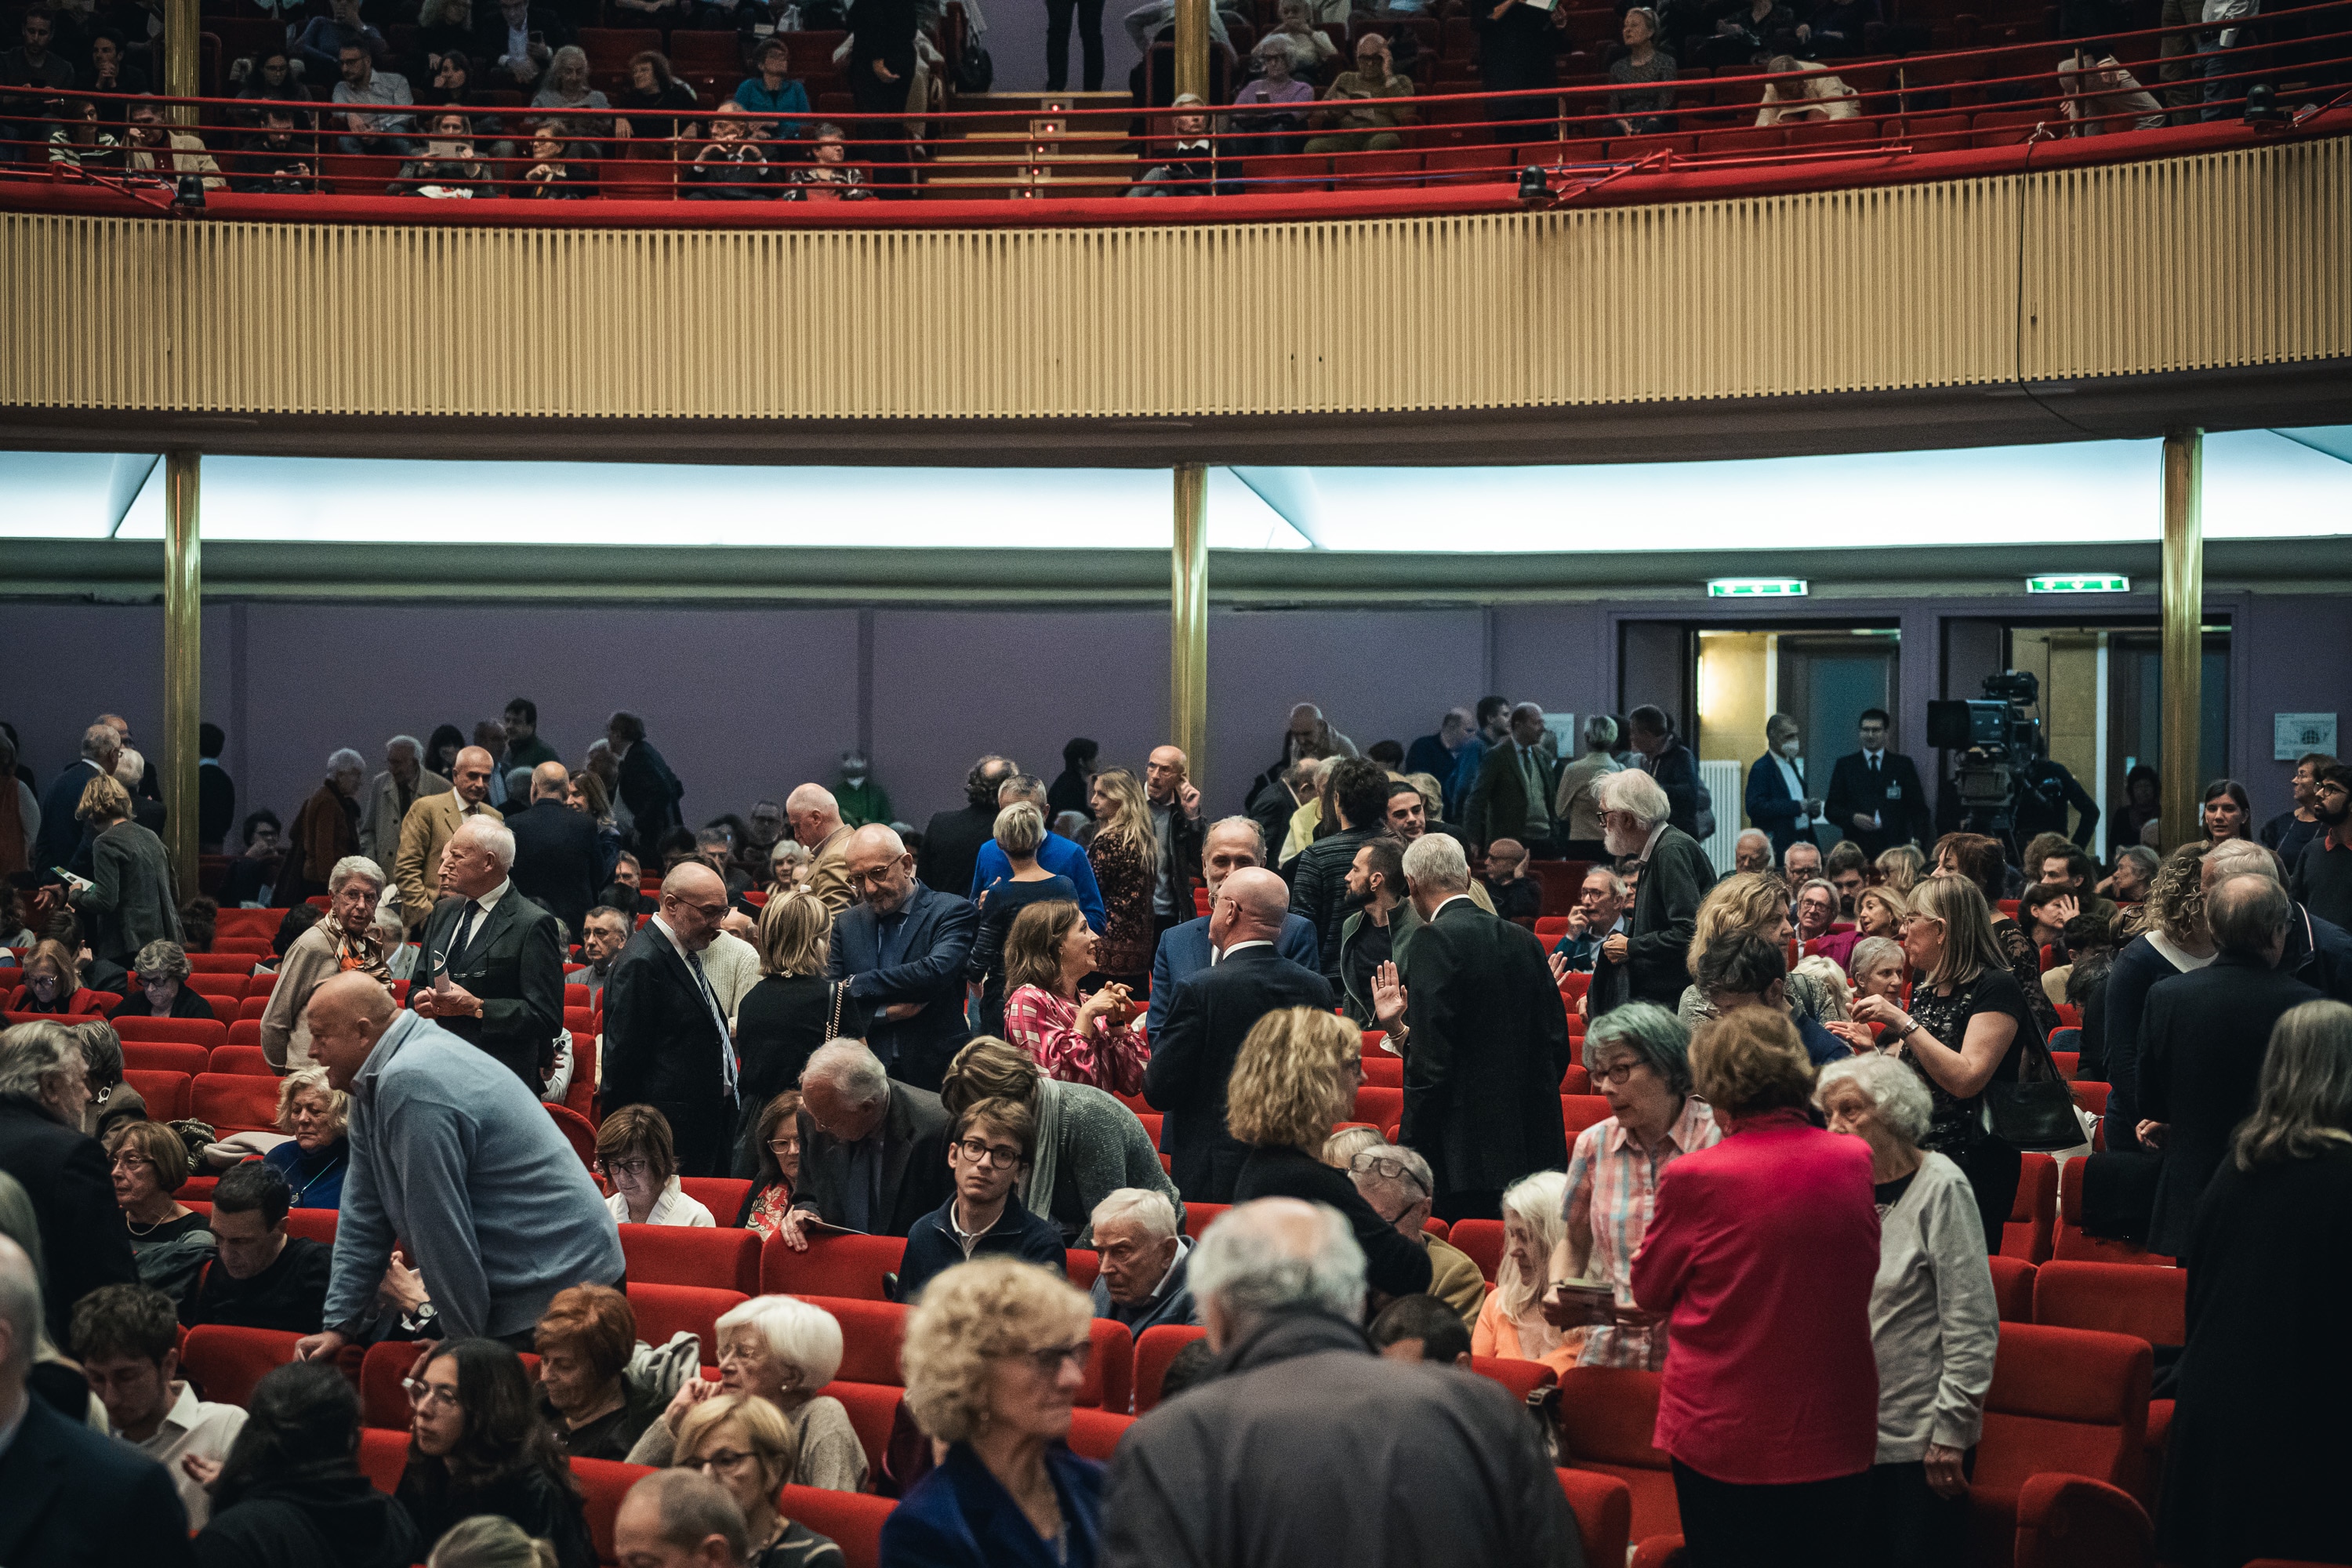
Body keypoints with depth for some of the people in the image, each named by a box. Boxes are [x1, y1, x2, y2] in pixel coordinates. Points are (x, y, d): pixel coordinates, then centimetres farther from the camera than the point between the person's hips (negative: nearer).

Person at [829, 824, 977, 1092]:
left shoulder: (952, 912, -1)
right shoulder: (847, 923, 13)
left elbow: (936, 972, -19)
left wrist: (855, 986, -12)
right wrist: (885, 1012, -13)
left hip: (936, 1073, -3)